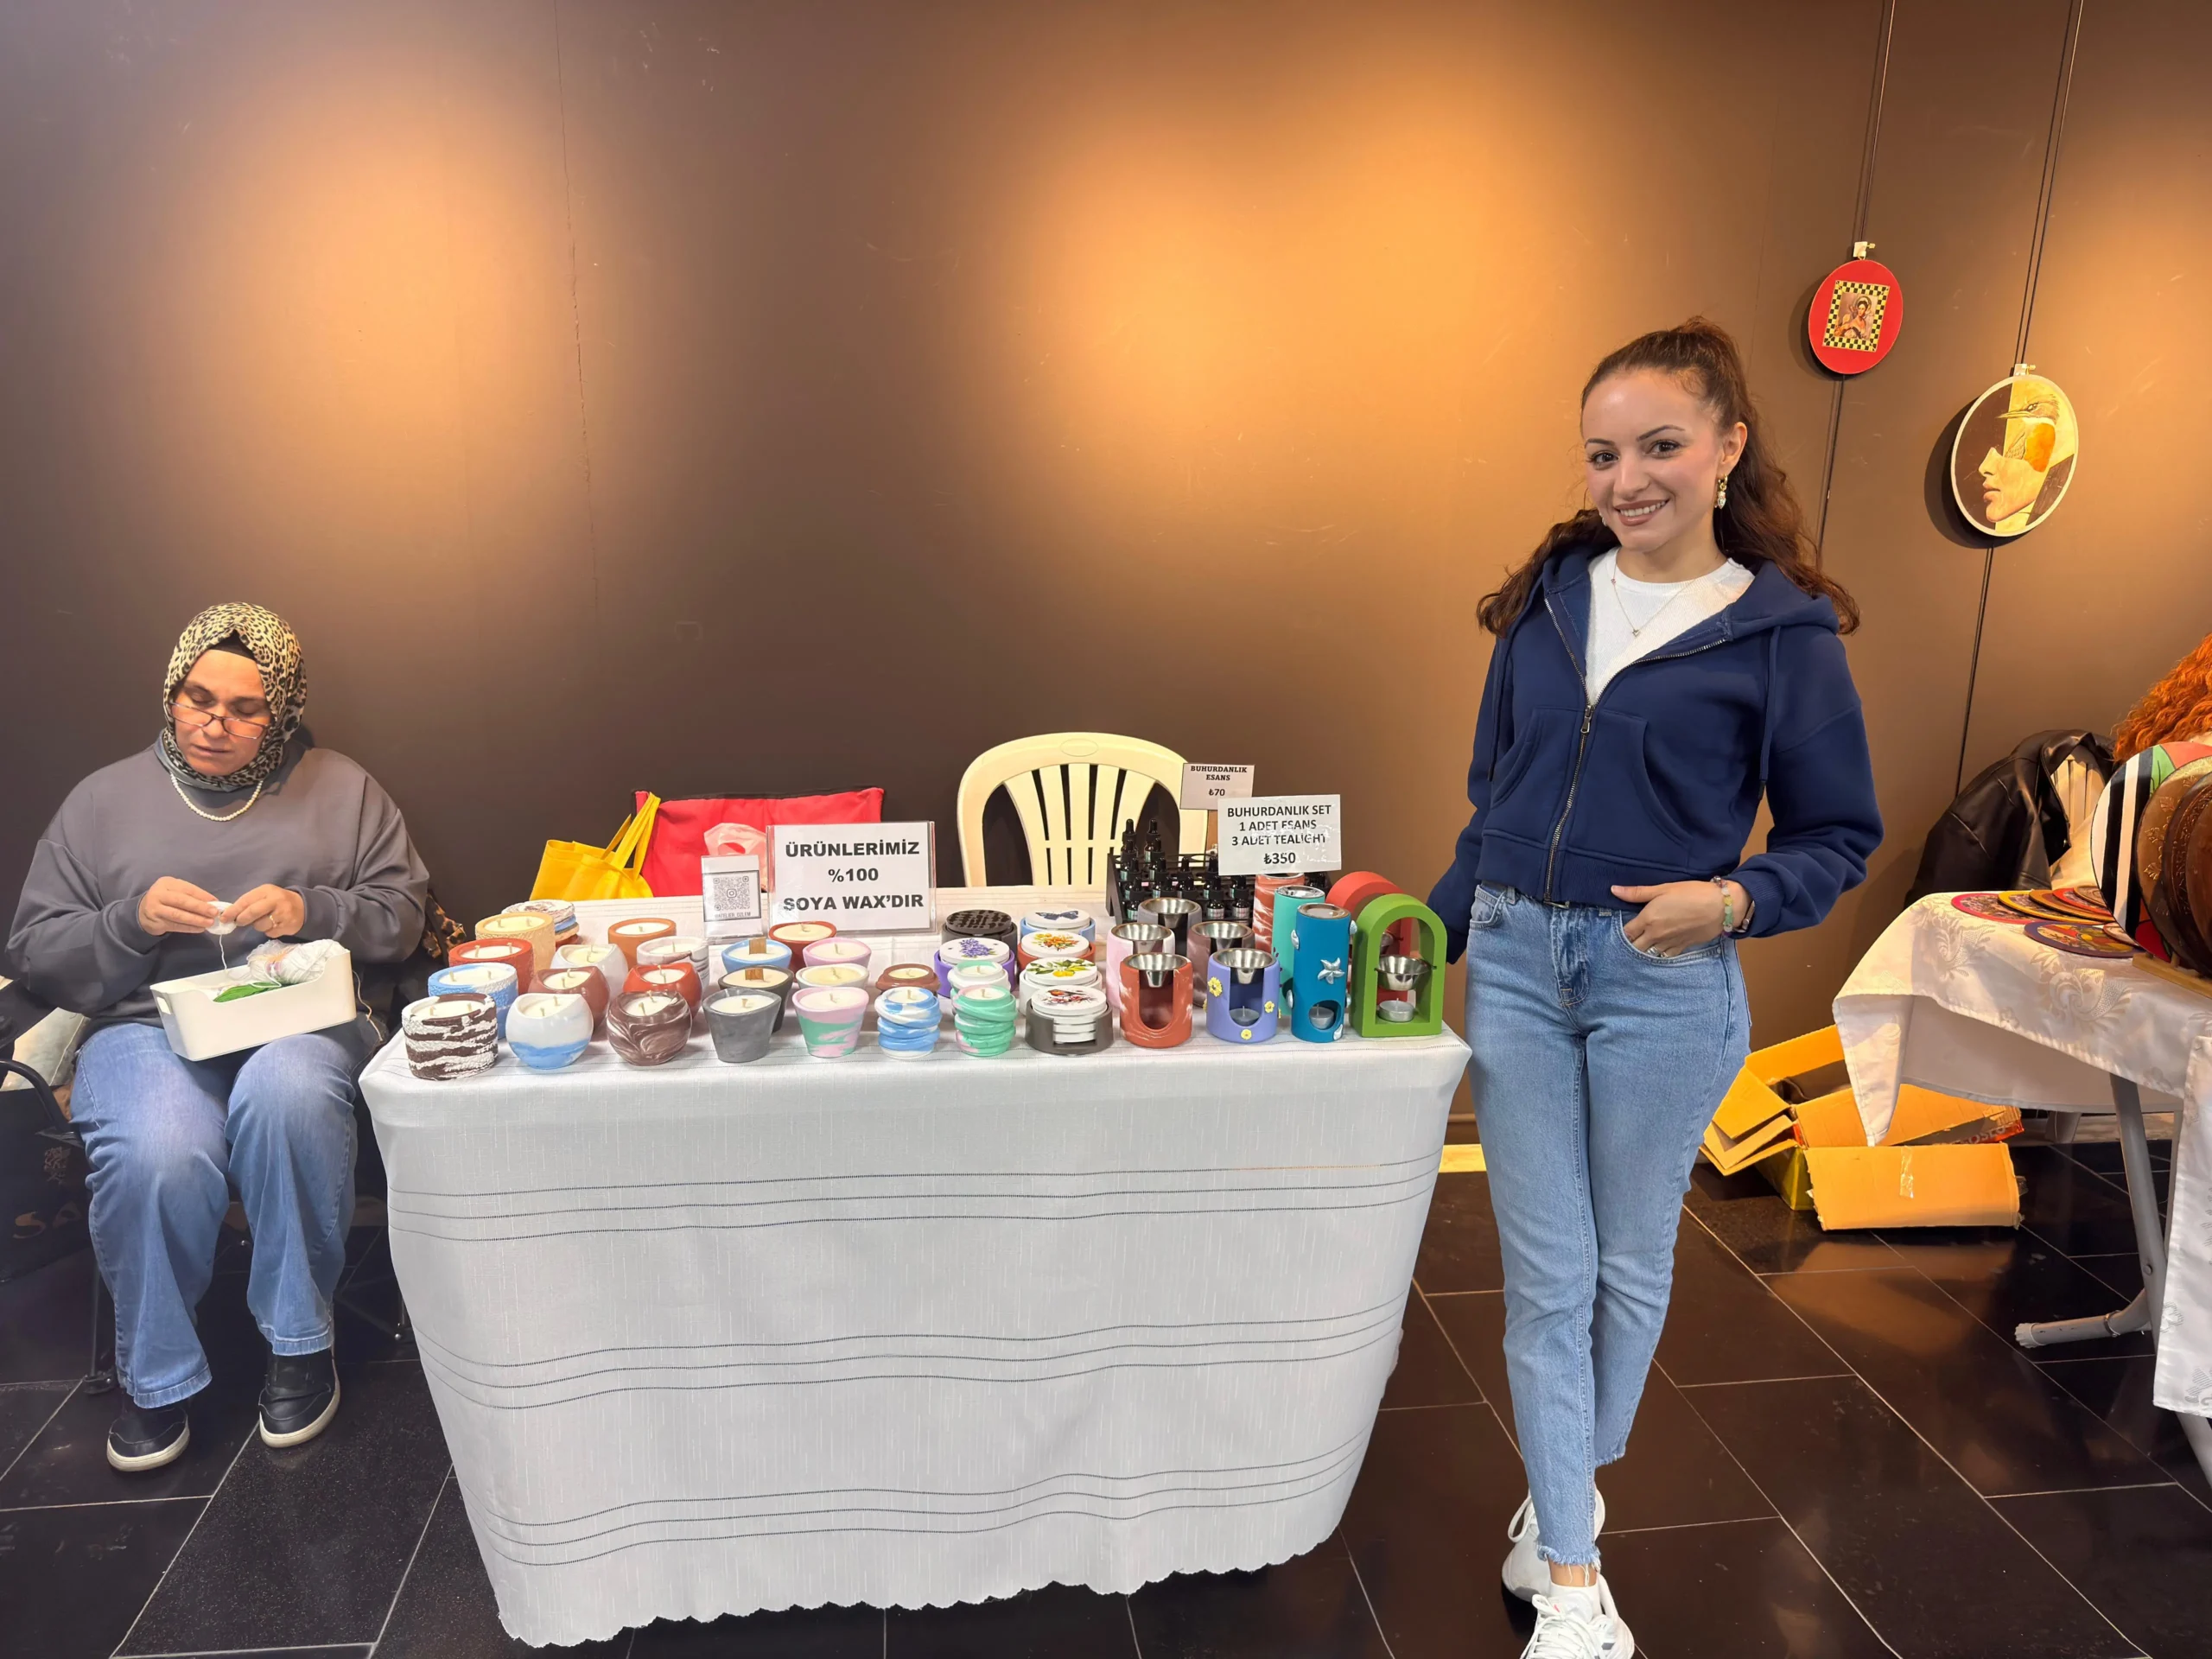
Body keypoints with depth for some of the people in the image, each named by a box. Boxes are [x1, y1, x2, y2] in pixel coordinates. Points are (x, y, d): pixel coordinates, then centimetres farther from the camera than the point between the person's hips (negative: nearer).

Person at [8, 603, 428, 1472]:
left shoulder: (340, 788, 13)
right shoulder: (104, 798, 14)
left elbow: (402, 914, 9)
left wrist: (314, 910, -10)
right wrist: (132, 920, -9)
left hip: (298, 1017, 0)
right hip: (149, 1025, 1)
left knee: (287, 1096, -37)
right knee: (156, 1155, -34)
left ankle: (298, 1342, -17)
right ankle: (155, 1376, -6)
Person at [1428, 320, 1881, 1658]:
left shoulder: (1783, 630, -5)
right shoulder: (1552, 594, 6)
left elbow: (1840, 837, 0)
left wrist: (1731, 899, -17)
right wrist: (1435, 929, 13)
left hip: (1662, 980, -3)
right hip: (1515, 959, 3)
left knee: (1628, 1266, 14)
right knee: (1545, 1272, 7)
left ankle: (1568, 1498, 38)